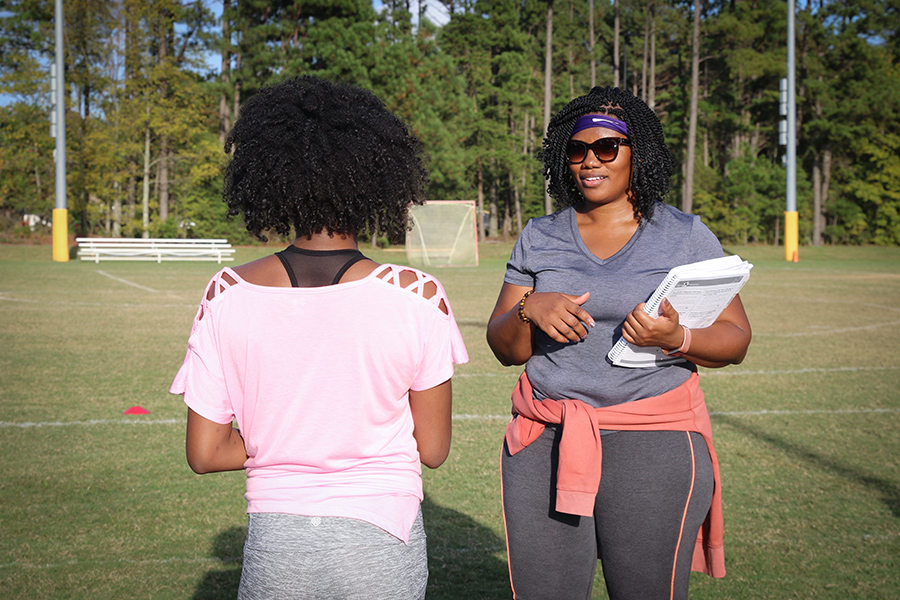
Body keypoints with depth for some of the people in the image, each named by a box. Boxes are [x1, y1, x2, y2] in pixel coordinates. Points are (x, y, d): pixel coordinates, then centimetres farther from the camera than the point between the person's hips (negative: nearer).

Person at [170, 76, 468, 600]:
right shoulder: (416, 297, -14)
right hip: (382, 543, -1)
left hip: (276, 543, 2)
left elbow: (204, 453, -4)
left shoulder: (229, 296, -9)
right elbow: (434, 450, -5)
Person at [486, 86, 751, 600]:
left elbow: (736, 340, 3)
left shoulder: (687, 236, 5)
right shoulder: (539, 238, 10)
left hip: (654, 444, -2)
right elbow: (504, 348, 9)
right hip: (545, 446, 2)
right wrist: (530, 309, -12)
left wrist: (677, 339, -17)